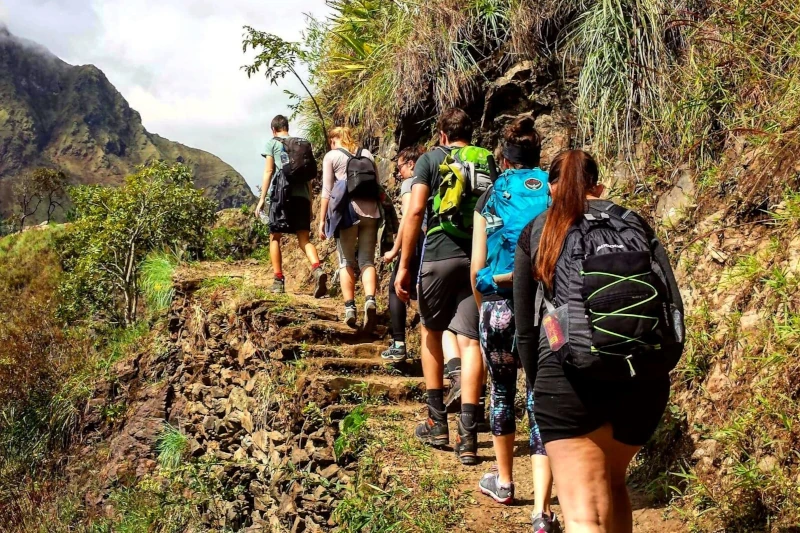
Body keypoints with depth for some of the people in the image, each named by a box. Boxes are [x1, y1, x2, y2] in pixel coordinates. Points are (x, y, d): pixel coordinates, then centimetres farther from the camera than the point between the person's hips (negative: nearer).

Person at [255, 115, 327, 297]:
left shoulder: (272, 143, 9)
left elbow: (268, 171, 0)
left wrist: (262, 199, 0)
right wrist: (310, 203, 21)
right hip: (302, 195, 3)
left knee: (275, 237, 7)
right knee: (304, 238, 0)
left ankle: (278, 280, 3)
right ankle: (317, 269, -25)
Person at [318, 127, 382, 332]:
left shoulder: (331, 156, 5)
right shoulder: (366, 154, 15)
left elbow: (327, 191, 0)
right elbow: (377, 185, 15)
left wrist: (322, 220, 4)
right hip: (370, 211, 3)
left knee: (346, 261, 6)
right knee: (367, 260, 4)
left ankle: (350, 308, 0)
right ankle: (370, 300, -18)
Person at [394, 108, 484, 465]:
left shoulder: (430, 159, 4)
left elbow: (416, 211, -6)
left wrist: (404, 265, -5)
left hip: (439, 256, -2)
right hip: (479, 259, 2)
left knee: (432, 331, 17)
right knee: (470, 341, -1)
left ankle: (437, 423, 20)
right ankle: (468, 437, -7)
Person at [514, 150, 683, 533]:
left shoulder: (536, 233, 11)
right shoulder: (636, 225, 16)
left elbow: (525, 324, 10)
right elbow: (674, 304, 12)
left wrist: (539, 382, 22)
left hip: (571, 378, -4)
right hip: (645, 377, 4)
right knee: (612, 484, 26)